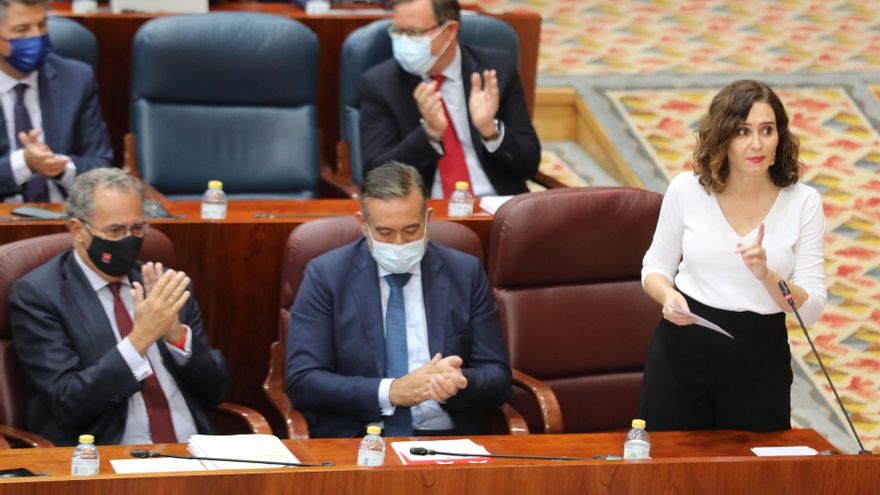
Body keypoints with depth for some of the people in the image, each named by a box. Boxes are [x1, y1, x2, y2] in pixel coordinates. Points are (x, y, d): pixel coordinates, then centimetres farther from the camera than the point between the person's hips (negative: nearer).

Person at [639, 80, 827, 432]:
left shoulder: (803, 201, -5)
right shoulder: (687, 189, -4)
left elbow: (812, 309, -7)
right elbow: (655, 268, 9)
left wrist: (766, 275, -25)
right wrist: (668, 297, -13)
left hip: (759, 360, 0)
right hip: (683, 350, 0)